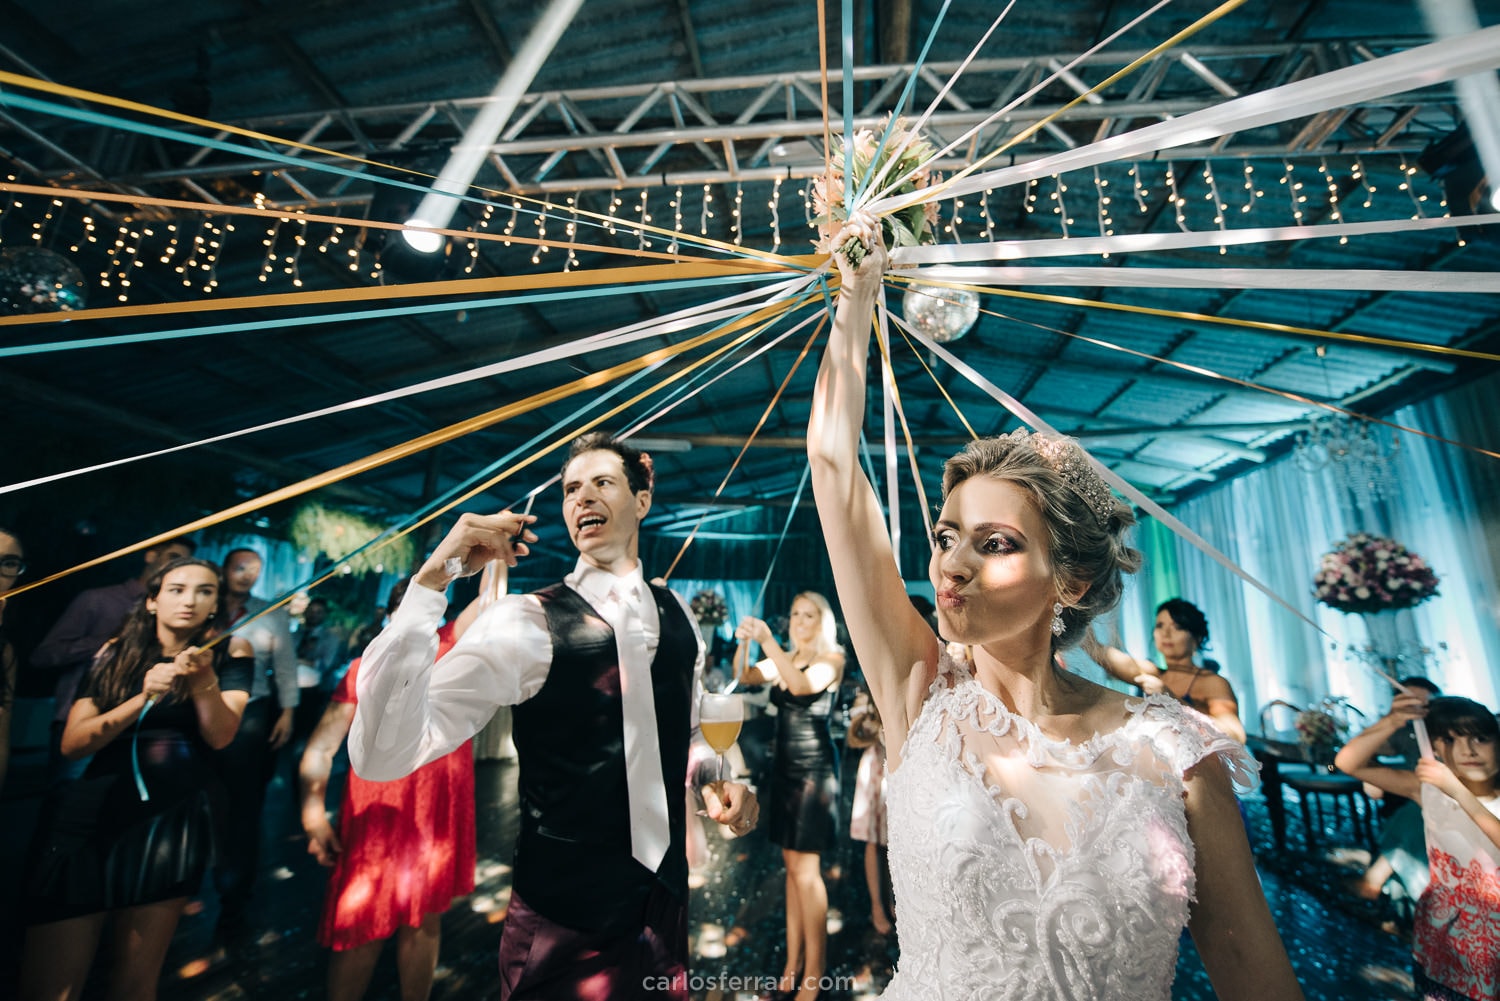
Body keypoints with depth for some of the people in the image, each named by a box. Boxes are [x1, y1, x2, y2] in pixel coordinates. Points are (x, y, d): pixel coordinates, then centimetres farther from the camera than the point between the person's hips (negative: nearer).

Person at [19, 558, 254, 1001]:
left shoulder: (228, 652, 0)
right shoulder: (114, 655, 6)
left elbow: (220, 735, -10)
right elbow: (72, 743, -2)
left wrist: (203, 680, -27)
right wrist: (142, 698, -18)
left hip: (173, 816, -2)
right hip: (92, 812, 2)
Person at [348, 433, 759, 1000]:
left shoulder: (678, 615, -1)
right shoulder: (525, 623, -17)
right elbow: (381, 756, -27)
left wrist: (718, 778, -5)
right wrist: (432, 580, -33)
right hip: (563, 930, -4)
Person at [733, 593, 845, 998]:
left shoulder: (831, 658, -8)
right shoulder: (784, 658, 10)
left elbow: (801, 685, -27)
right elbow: (744, 676, -3)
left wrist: (767, 641, -34)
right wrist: (744, 642, -21)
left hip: (815, 770, -6)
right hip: (784, 768, 6)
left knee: (806, 870, -4)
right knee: (793, 867, 11)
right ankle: (793, 963, 20)